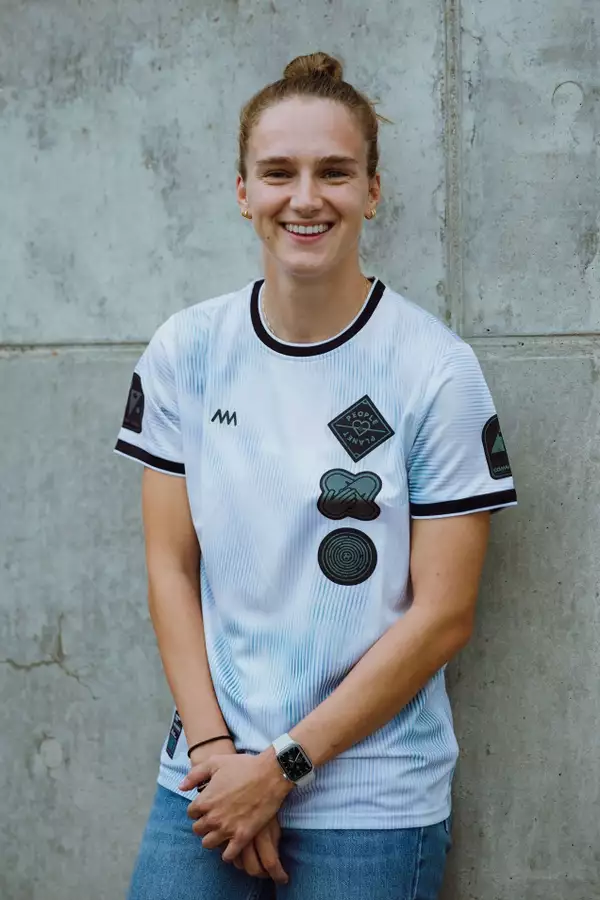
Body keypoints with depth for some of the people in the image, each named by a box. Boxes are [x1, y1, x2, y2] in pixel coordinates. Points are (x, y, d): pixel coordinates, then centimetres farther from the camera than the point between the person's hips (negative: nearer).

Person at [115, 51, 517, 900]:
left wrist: (284, 766, -10)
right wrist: (216, 751, -8)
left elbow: (443, 614, -9)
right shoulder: (186, 351, 0)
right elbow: (171, 568, 2)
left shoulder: (437, 369, -9)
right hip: (207, 777, 3)